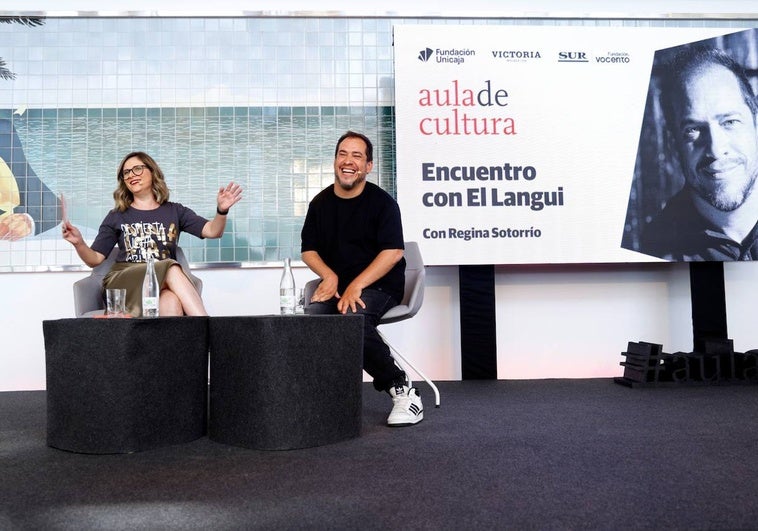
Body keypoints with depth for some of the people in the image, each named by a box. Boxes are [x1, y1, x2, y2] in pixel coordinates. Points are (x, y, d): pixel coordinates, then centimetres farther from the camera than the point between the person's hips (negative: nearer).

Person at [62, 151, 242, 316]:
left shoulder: (174, 211, 17)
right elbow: (94, 259, 13)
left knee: (171, 303, -38)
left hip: (166, 285, 1)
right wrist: (79, 243, -9)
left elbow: (212, 231, 3)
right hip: (125, 283, -1)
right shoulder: (117, 217, 17)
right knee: (172, 269, -33)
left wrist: (221, 211, -18)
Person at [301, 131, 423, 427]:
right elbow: (308, 250, 14)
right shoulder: (320, 203, 11)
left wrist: (356, 286, -20)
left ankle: (401, 389, -17)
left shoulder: (382, 202, -3)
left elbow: (393, 252, -12)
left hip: (379, 284, -4)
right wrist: (329, 276, -6)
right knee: (309, 317, -27)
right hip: (336, 284, 4)